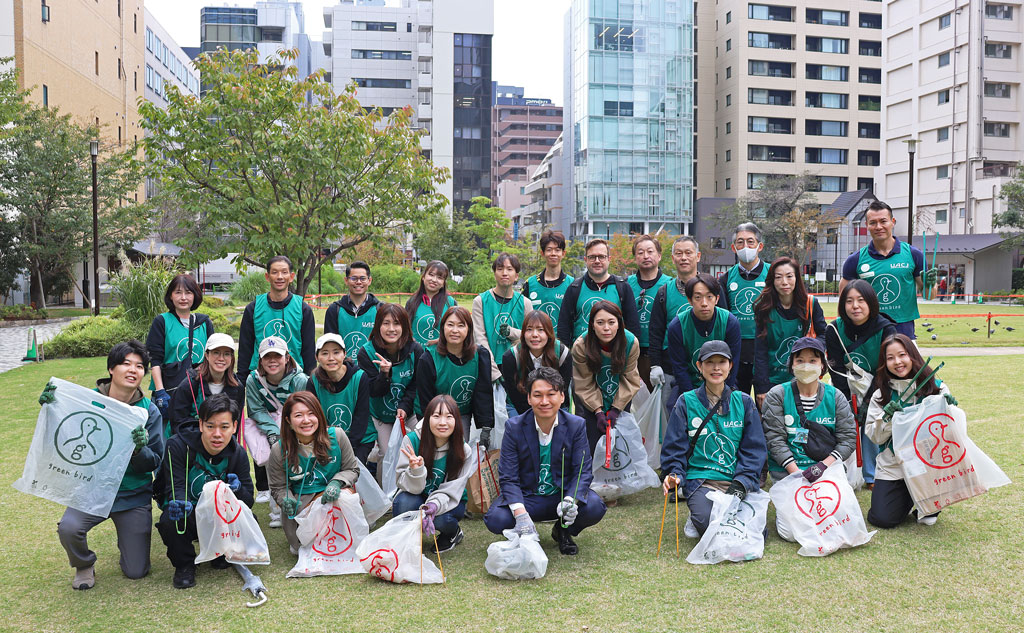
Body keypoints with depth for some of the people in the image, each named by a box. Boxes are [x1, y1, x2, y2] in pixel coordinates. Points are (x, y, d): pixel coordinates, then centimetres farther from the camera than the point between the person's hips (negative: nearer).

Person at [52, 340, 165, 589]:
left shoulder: (149, 411, -7)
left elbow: (155, 462, -8)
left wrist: (139, 450, -29)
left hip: (134, 496, 0)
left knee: (136, 572, 2)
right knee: (68, 528, -32)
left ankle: (127, 538, 39)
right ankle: (84, 565, 4)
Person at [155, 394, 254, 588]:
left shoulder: (238, 454, -8)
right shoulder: (178, 446, -17)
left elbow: (248, 500, -9)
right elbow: (176, 487, -23)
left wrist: (238, 490, -34)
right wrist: (181, 503, -48)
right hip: (187, 513, -3)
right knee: (170, 521, -36)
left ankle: (219, 554, 9)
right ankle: (184, 565, -4)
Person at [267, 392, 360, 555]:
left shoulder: (336, 436, -9)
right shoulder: (279, 450, -8)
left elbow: (352, 469, 2)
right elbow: (278, 487, 5)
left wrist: (337, 483, -20)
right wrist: (286, 501, -18)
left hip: (337, 492, 0)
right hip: (303, 501, 0)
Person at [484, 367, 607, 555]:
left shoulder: (577, 425, -6)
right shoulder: (514, 427, -10)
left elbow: (583, 471, -9)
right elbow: (508, 478, -13)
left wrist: (570, 500, -31)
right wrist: (520, 514, -31)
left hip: (564, 493, 1)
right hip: (525, 497, -1)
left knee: (595, 508, -28)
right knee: (496, 520, -29)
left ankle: (563, 531, 6)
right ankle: (525, 535, 8)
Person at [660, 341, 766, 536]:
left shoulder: (744, 402, 11)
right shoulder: (686, 402, 6)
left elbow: (754, 449, 8)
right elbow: (675, 447, 7)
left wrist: (741, 483, -7)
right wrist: (674, 474, -13)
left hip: (739, 481, 2)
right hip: (701, 480, -2)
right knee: (709, 523, -31)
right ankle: (696, 517, 6)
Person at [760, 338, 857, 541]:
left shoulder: (835, 396, 7)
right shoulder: (777, 395, 0)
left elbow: (849, 438, 3)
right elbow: (775, 439, -6)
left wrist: (824, 465, -13)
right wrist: (797, 474, -15)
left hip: (827, 471, 2)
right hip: (787, 471, -2)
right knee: (791, 532, -16)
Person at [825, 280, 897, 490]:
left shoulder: (886, 329, -15)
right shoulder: (835, 330, -10)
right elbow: (837, 370, -11)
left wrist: (867, 402, -20)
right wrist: (848, 402, -18)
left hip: (876, 389, -1)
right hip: (848, 388, 2)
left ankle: (872, 477, 0)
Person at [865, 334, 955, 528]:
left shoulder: (936, 387, 1)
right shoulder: (880, 395, 3)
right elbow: (874, 437, 0)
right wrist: (887, 418, -17)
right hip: (892, 466, 0)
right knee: (882, 518, -14)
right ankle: (908, 496, 23)